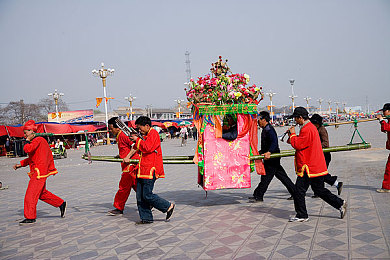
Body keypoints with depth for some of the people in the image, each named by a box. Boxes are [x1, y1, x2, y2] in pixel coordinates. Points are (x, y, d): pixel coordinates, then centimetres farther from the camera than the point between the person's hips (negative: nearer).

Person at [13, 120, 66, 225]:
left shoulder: (38, 140, -12)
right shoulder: (34, 142, 18)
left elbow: (28, 149, -27)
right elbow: (31, 158, 25)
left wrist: (27, 142, -7)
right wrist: (20, 164, 17)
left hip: (40, 171, -10)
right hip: (37, 171, 10)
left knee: (31, 194, -6)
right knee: (42, 193, 17)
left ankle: (30, 217, 1)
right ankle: (61, 204, 24)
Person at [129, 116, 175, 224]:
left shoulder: (153, 134, -9)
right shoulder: (146, 136, 22)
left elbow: (147, 148, -21)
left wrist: (137, 140, -9)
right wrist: (136, 141, 10)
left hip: (150, 171, -10)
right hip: (142, 171, 10)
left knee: (147, 195, -10)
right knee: (140, 196, 7)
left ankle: (168, 206, 5)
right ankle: (146, 218, 14)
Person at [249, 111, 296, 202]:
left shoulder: (269, 129, -16)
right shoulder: (265, 129, 16)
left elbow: (274, 142, -30)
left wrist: (268, 152, -42)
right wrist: (260, 152, 31)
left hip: (272, 157, -11)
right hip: (271, 158, 11)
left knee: (266, 177, -4)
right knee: (282, 176, 13)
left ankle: (258, 196, 2)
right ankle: (295, 192, 20)